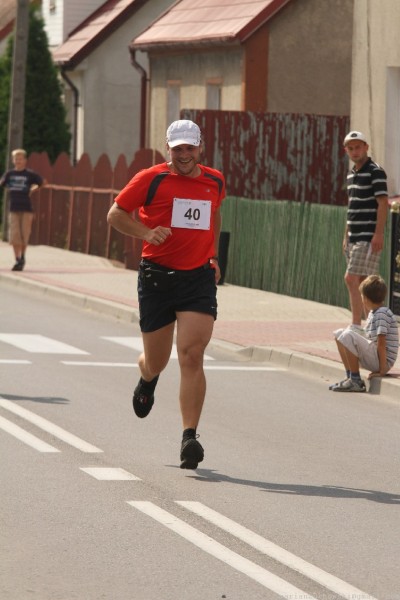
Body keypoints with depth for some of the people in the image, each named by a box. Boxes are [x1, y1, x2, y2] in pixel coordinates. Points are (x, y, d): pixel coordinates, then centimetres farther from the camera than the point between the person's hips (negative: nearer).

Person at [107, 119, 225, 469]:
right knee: (156, 360, 10)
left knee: (192, 355, -15)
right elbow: (116, 214, 1)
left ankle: (189, 437, -16)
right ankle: (147, 381, 50)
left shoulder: (215, 182, 9)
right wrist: (146, 232, -15)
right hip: (157, 277, -1)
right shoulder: (151, 179, -3)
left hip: (199, 278, 1)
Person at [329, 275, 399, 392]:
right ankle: (350, 377, 8)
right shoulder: (373, 313, 15)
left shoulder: (382, 314, -16)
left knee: (348, 336, -28)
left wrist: (382, 370, -22)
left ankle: (356, 381, -18)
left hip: (382, 360, -10)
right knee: (339, 334, 14)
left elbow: (381, 343, -20)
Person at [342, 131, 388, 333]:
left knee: (351, 278, -15)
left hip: (368, 238, -9)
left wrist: (378, 234, -21)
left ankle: (356, 326, -13)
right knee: (362, 282, 9)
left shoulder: (375, 172, -9)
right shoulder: (352, 174, 16)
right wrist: (346, 236, 19)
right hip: (354, 238, 9)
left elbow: (383, 204, -15)